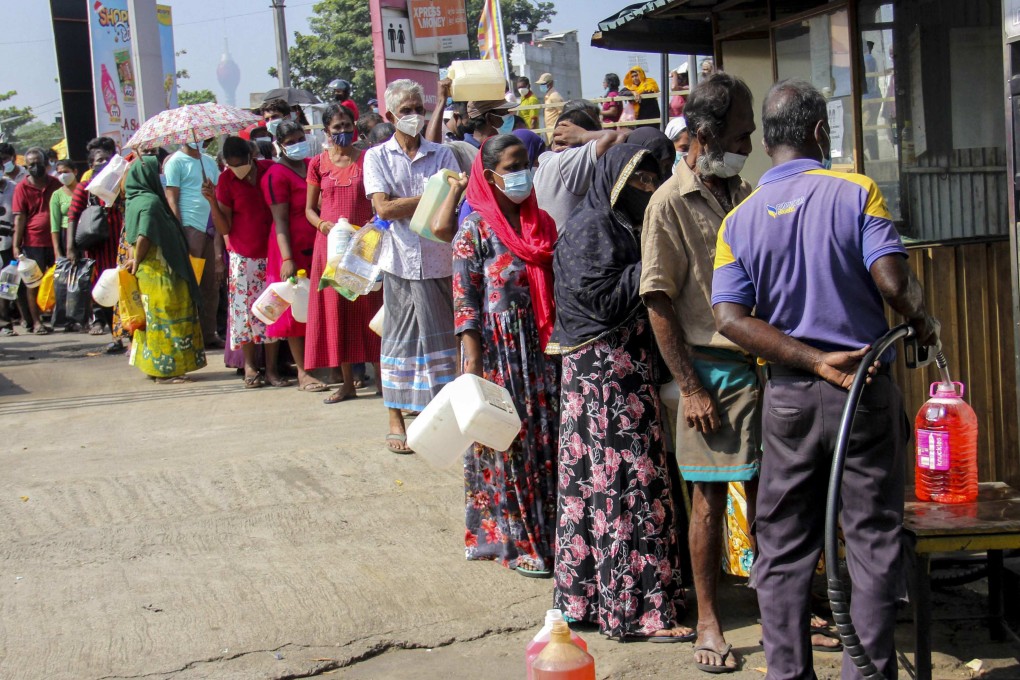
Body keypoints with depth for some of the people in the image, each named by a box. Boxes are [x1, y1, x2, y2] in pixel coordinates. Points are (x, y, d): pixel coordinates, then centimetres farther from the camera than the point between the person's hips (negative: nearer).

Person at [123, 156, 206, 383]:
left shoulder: (134, 200, 11)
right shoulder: (150, 201, -17)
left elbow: (130, 234, 14)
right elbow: (144, 237, -23)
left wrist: (135, 258, 9)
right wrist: (137, 260, -10)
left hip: (148, 270, 9)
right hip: (159, 270, -9)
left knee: (152, 317, 15)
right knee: (165, 316, -2)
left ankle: (152, 365, 22)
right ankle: (166, 369, 2)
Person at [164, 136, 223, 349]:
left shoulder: (210, 162, 18)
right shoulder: (175, 162, -1)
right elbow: (172, 200, -7)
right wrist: (179, 233, -14)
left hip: (212, 229, 6)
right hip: (190, 228, -6)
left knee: (211, 285, 8)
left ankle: (209, 333, 16)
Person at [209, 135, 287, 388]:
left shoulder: (270, 169, -1)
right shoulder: (226, 180, -3)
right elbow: (224, 229, -4)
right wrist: (213, 201, -18)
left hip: (271, 253, 1)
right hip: (243, 257, -1)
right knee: (246, 310, -1)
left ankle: (272, 368, 7)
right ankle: (249, 367, 10)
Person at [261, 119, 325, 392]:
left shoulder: (313, 165, 13)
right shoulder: (277, 175, -7)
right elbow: (280, 220, -11)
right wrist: (287, 259, -17)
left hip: (319, 246, 6)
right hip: (294, 248, -6)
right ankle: (302, 373, 3)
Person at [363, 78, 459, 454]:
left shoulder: (442, 155, 9)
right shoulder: (377, 157, 5)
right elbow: (384, 208, -7)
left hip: (440, 258, 1)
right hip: (401, 260, -1)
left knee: (442, 335, 4)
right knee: (400, 336, 4)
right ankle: (396, 419, 12)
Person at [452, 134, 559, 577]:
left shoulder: (541, 222, 10)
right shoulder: (476, 228, -7)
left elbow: (556, 286, 15)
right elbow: (464, 298, -10)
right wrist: (473, 359, -15)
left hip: (541, 346, 6)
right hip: (498, 348, -5)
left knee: (546, 437, 8)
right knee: (508, 441, 1)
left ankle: (549, 532, 20)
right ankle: (517, 544, 12)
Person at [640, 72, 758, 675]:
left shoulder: (748, 195, 10)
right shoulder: (671, 204, -8)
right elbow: (659, 304, -10)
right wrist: (691, 387, -12)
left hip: (761, 361, 5)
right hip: (711, 366, -5)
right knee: (711, 496, 4)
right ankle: (708, 619, 16)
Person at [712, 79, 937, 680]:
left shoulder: (739, 220, 3)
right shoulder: (856, 193, -7)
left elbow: (730, 317, -9)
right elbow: (893, 280, -17)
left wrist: (816, 360, -10)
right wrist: (924, 325, 3)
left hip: (788, 396, 3)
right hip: (867, 388, -3)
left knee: (784, 546, 12)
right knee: (874, 539, 7)